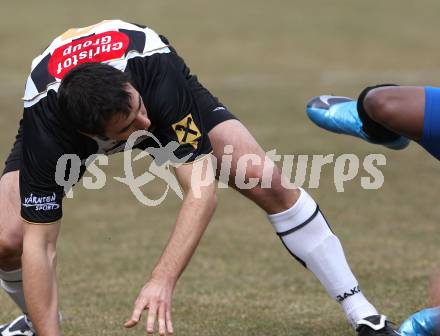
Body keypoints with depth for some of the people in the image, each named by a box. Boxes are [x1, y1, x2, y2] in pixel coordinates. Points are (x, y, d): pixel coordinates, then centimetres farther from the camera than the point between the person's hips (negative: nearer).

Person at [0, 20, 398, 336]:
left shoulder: (158, 74, -43)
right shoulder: (45, 125, -43)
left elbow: (202, 190, -43)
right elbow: (39, 245, -39)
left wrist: (163, 281, -53)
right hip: (66, 129, 0)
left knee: (267, 182, -16)